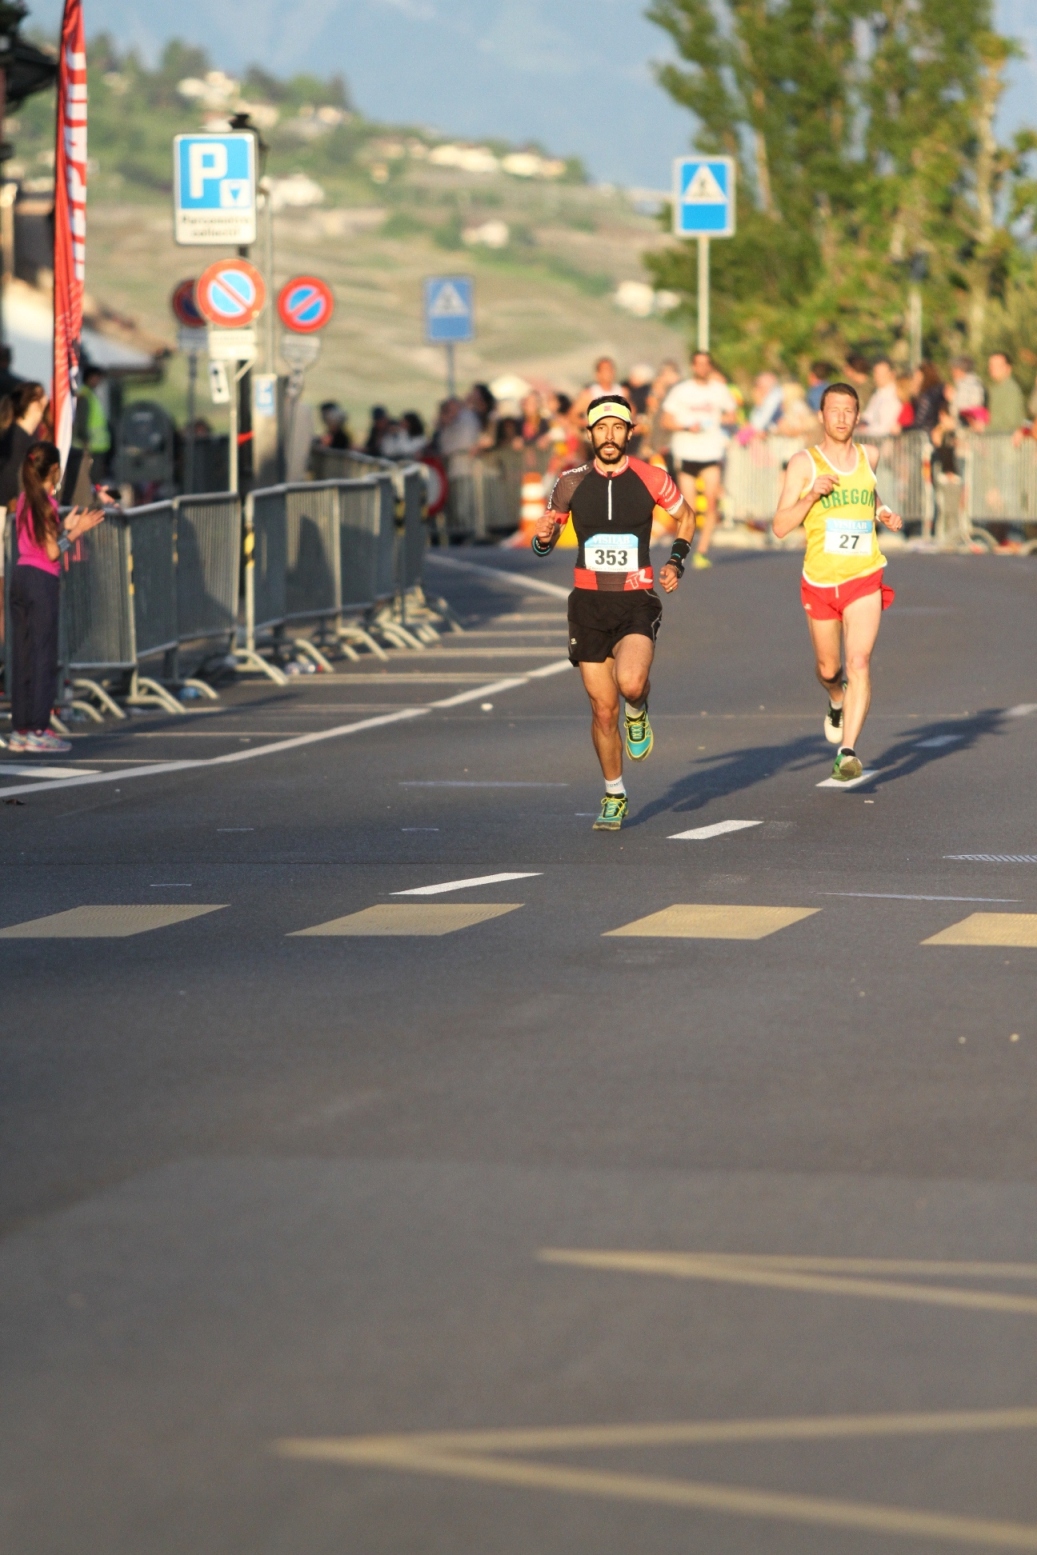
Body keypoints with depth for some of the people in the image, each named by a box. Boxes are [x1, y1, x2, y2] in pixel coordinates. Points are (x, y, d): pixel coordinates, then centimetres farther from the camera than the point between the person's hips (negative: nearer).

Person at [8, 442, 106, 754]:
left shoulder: (25, 500, 13)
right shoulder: (45, 502, -11)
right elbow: (52, 552, -13)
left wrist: (66, 527, 20)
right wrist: (76, 530, -4)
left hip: (20, 575, 8)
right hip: (41, 580, -8)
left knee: (22, 655, 9)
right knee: (42, 655, -5)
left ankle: (21, 729, 11)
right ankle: (37, 731, -6)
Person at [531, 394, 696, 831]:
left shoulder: (650, 478, -3)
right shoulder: (572, 483, 1)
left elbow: (686, 517, 16)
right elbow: (543, 545, 10)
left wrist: (676, 562, 1)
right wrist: (543, 537, -14)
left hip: (636, 602, -2)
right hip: (589, 603, 2)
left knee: (630, 682, -28)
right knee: (603, 709, 3)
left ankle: (638, 712, 10)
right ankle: (614, 796, 22)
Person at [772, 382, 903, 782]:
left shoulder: (868, 458, 6)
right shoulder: (804, 462, -5)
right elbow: (780, 527, -9)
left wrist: (884, 515, 7)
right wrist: (811, 495, -23)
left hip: (864, 578, 0)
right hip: (819, 580, 0)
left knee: (859, 662, -17)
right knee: (828, 668, 16)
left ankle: (848, 750, -21)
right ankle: (837, 704, 51)